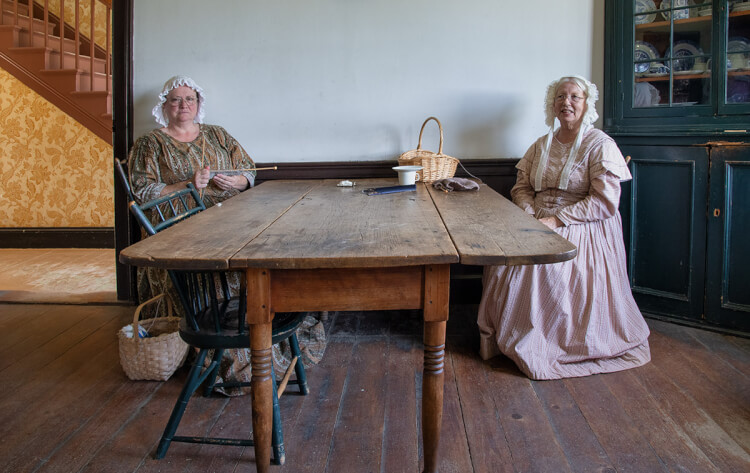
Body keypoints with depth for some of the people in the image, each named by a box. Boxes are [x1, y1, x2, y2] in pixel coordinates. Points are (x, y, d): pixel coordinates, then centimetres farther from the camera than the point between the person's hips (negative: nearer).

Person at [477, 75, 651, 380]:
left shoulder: (600, 145, -3)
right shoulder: (542, 145, 16)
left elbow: (605, 201, -13)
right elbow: (522, 187, 14)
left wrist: (556, 220, -18)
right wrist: (531, 214, -9)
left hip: (583, 230, -5)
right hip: (539, 225, 6)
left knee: (546, 268, -31)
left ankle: (540, 347, -11)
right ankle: (506, 336, -5)